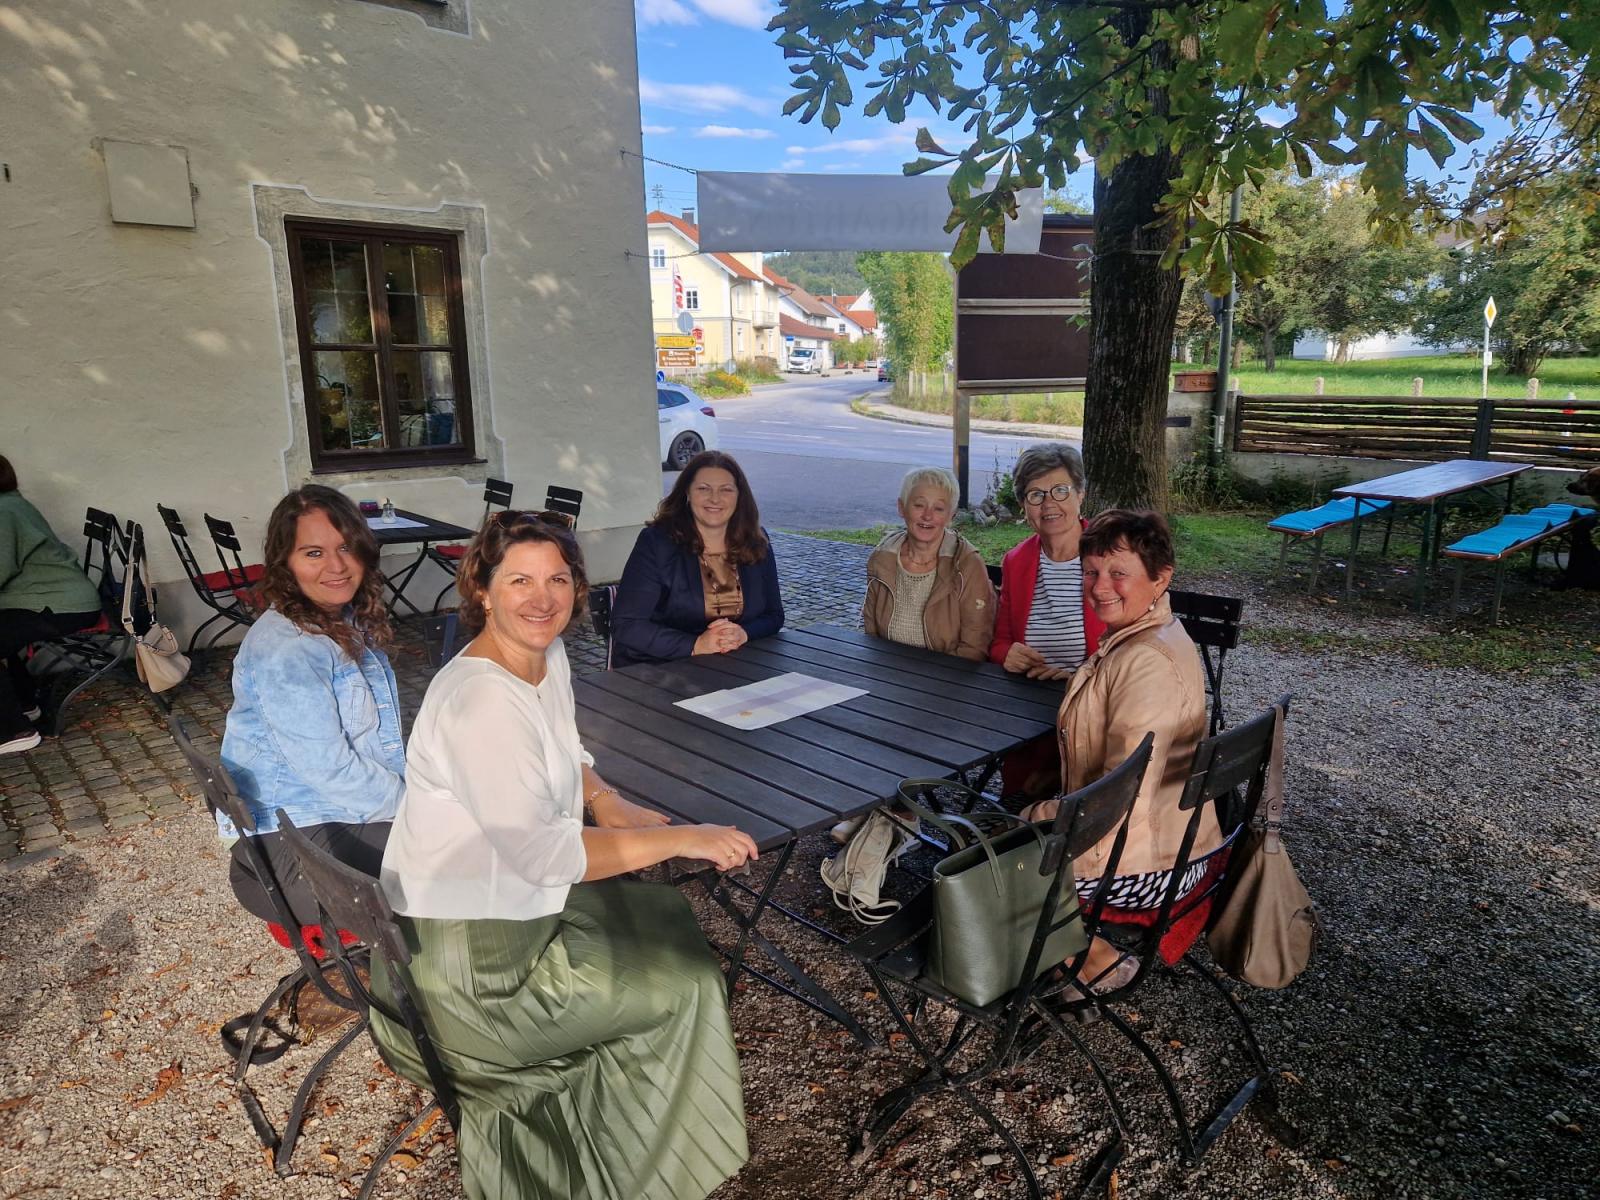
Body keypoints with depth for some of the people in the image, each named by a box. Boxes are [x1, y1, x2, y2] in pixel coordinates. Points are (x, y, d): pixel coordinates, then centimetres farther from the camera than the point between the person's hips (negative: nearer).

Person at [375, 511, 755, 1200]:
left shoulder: (549, 657, -1)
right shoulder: (478, 701, -30)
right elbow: (541, 854, -33)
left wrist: (604, 800, -3)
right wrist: (682, 839, -29)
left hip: (515, 904, 9)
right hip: (466, 957, -8)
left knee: (664, 917, 16)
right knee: (682, 983, -1)